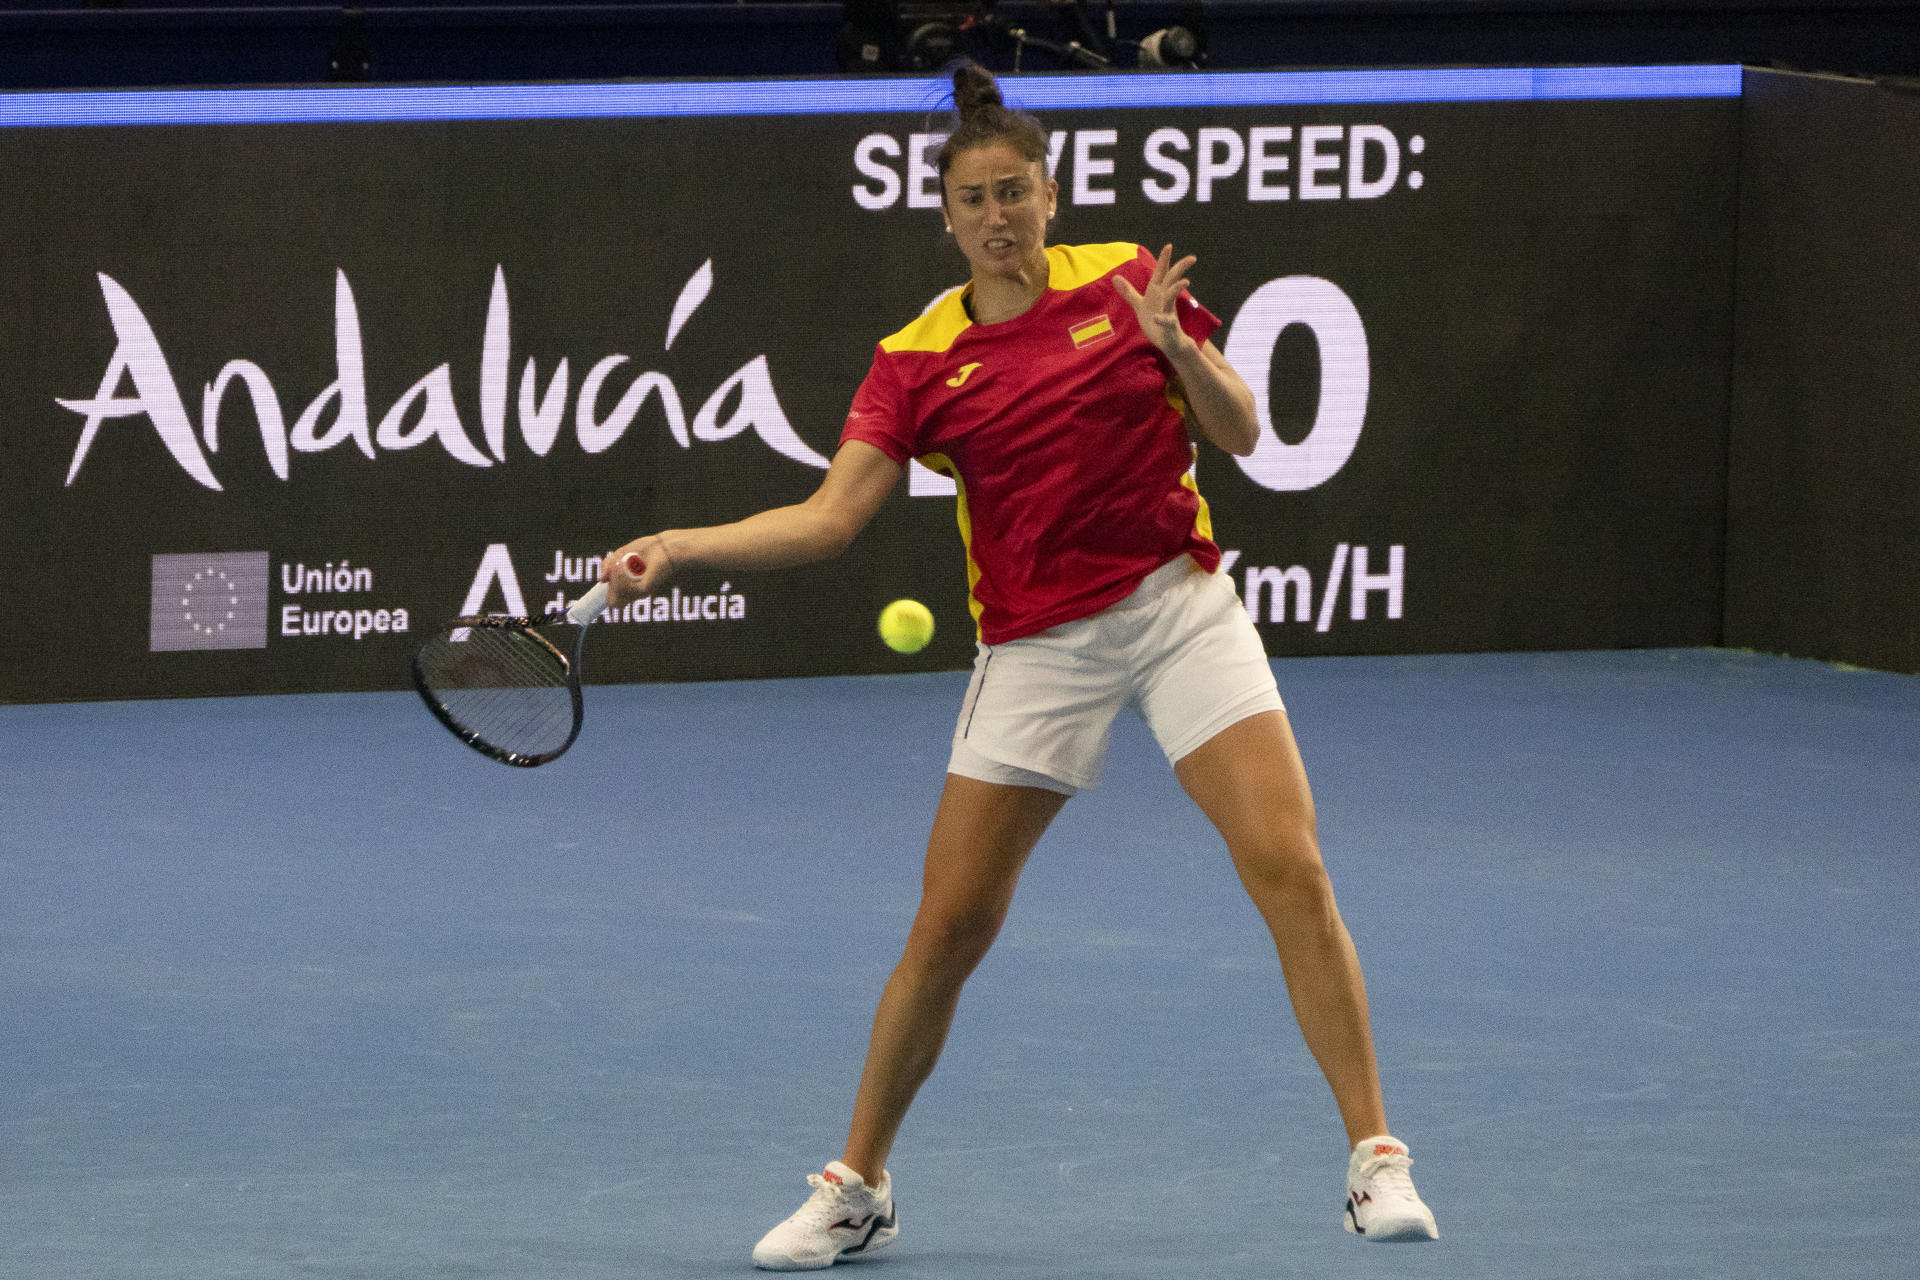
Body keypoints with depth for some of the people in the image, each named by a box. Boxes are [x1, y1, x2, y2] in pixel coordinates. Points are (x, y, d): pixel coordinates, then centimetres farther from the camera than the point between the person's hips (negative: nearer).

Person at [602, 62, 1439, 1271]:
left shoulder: (1127, 281, 1)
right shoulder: (919, 361, 0)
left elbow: (1242, 433, 1)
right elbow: (828, 517, -5)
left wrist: (1175, 345, -17)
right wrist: (677, 548, -16)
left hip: (1182, 611, -1)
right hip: (1038, 645, 1)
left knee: (1289, 867, -14)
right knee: (947, 926, 0)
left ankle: (1377, 1160, -7)